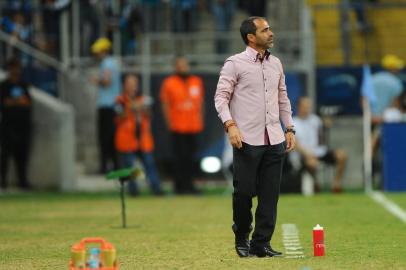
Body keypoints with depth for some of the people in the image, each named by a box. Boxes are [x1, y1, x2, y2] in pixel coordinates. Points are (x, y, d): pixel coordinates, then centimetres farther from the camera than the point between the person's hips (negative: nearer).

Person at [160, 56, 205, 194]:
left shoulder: (197, 82, 11)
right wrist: (169, 122, -7)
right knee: (180, 156, -5)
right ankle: (180, 185, -2)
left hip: (194, 126, 4)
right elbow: (165, 104, 0)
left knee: (191, 156, 6)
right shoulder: (169, 83, -1)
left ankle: (189, 184, 11)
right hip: (178, 127, -4)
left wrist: (200, 120, 12)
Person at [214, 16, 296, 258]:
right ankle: (242, 238, 18)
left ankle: (261, 244, 7)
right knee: (244, 191, -4)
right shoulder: (235, 64, -4)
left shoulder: (276, 64, 14)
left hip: (274, 139, 5)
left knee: (270, 194, 2)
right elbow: (221, 97, -7)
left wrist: (290, 129, 14)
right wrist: (230, 125, -20)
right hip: (247, 140, -5)